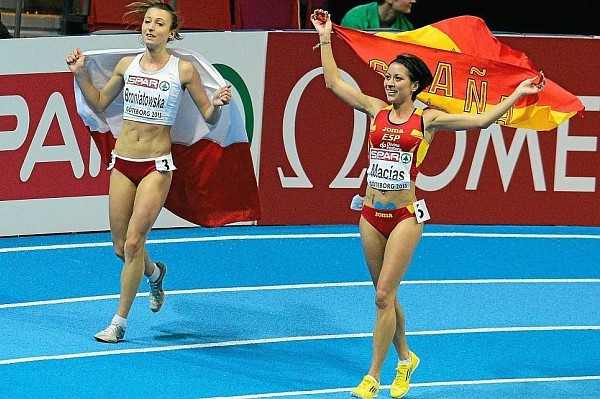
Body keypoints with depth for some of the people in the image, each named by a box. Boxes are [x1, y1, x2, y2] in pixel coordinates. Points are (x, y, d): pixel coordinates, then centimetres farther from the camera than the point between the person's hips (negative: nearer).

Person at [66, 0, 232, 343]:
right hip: (123, 163, 5)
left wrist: (218, 104, -21)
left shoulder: (183, 70, -6)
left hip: (157, 166, -5)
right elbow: (99, 103, 19)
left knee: (133, 242, -11)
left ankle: (120, 322, -3)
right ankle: (155, 273, 44)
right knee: (121, 247, 9)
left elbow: (209, 117, 0)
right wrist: (80, 75, 6)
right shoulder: (128, 65, 5)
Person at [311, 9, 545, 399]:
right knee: (385, 295, 13)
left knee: (384, 295, -9)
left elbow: (481, 120, -5)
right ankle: (405, 358, 34)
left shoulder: (427, 119, -3)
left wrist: (517, 94, -9)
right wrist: (325, 38, 13)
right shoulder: (377, 110, 6)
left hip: (405, 215, -4)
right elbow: (334, 82, 11)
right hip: (371, 214, 4)